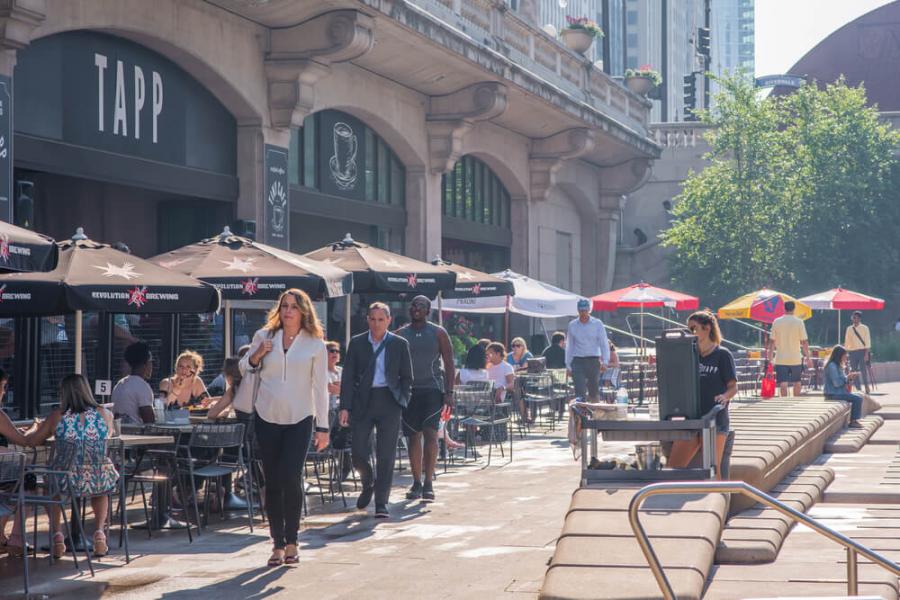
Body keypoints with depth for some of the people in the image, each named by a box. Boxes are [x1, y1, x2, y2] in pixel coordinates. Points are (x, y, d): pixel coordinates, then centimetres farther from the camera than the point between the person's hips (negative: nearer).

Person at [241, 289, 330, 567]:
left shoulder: (315, 344, 0)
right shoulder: (264, 336, 5)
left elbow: (320, 387, 2)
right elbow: (244, 369, 17)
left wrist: (323, 427, -1)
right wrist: (256, 355, -6)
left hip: (299, 420, -2)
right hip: (267, 418, 2)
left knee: (290, 478, -13)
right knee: (272, 482, 3)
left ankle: (291, 542, 1)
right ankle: (278, 544, 11)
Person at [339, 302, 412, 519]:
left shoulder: (399, 344, 5)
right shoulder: (357, 343, 5)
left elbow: (407, 377, 9)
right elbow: (348, 377, 4)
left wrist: (402, 402, -3)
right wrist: (345, 407, -4)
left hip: (389, 403, -1)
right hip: (363, 402, 1)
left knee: (386, 455, -2)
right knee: (358, 453, -1)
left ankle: (381, 503, 5)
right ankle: (368, 483, 30)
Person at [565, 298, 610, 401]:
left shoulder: (597, 324, 3)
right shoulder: (572, 325, 8)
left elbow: (604, 344, 1)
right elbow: (569, 346, 12)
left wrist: (605, 361, -11)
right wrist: (568, 365, 8)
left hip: (593, 361, 0)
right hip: (577, 361, 0)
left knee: (594, 391, 7)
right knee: (580, 391, -10)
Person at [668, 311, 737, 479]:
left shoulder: (722, 355, 0)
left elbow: (733, 387, -3)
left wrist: (725, 396, -24)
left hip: (715, 418, -6)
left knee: (712, 468, -7)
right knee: (673, 466, -2)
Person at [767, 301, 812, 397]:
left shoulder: (776, 322, -1)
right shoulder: (799, 322, -5)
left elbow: (772, 341, 1)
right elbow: (804, 341, -6)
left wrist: (770, 358, 8)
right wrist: (808, 358, 2)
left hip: (781, 359, 0)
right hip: (796, 358, 0)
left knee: (783, 384, -2)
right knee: (797, 383, 16)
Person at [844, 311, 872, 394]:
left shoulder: (864, 328, 1)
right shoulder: (849, 329, 10)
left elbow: (868, 341, -2)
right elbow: (847, 342, 11)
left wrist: (866, 353, -11)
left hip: (862, 351, -4)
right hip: (852, 352, 4)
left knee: (863, 370, -9)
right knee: (854, 371, 4)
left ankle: (867, 389, -4)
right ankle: (858, 389, 11)